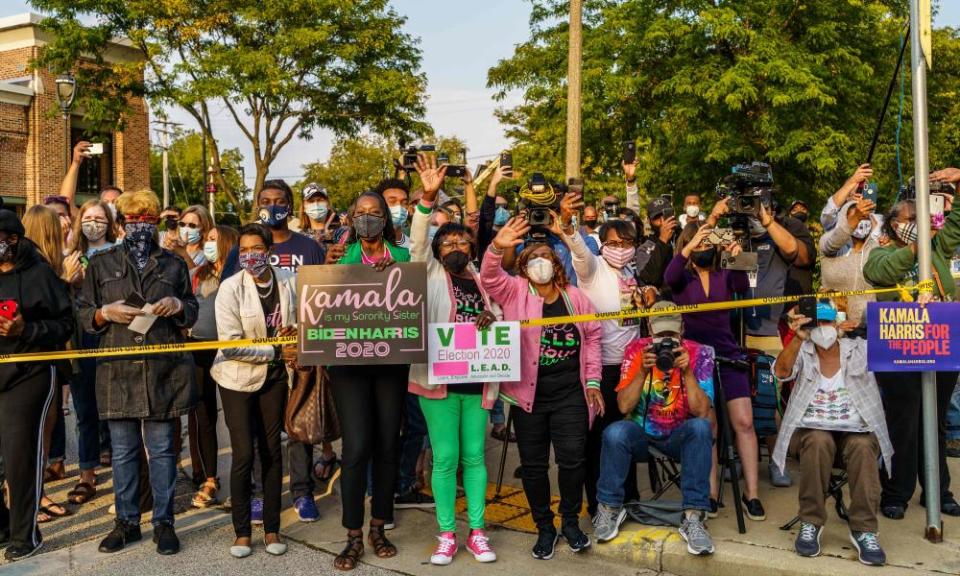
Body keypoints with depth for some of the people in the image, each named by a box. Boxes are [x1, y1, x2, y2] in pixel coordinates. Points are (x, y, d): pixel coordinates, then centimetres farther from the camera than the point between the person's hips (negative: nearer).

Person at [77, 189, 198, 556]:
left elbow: (192, 313, 16)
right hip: (117, 370, 0)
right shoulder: (101, 264, 10)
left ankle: (163, 522, 14)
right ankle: (127, 522, 21)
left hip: (164, 370, 0)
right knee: (123, 451, 8)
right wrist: (106, 313, -11)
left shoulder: (174, 265, 12)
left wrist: (178, 306, -6)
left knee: (162, 449, 4)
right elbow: (83, 314, 9)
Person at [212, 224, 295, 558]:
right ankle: (242, 532, 14)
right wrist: (277, 352, -18)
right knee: (243, 454, -3)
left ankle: (272, 529, 21)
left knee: (272, 451, 9)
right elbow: (231, 346, -19)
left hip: (274, 376, 3)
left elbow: (296, 322, 11)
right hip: (238, 378, -3)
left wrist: (294, 331, -12)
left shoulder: (288, 281, -5)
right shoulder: (230, 288, -15)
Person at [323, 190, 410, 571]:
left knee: (387, 445, 6)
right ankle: (353, 537, 5)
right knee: (357, 447, -7)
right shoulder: (342, 256, 7)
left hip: (391, 360, 1)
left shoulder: (402, 256, 8)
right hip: (350, 360, -1)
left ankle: (378, 528, 23)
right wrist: (327, 268, -13)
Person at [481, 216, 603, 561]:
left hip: (570, 394, 1)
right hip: (528, 395, 0)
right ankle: (544, 526, 25)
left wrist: (593, 381, 6)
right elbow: (490, 278, -18)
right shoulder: (515, 292, 0)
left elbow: (592, 337, 10)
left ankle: (570, 521, 24)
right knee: (533, 464, 8)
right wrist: (497, 248, -36)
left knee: (573, 458, 1)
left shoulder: (575, 297, 5)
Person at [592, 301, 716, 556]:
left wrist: (687, 372, -28)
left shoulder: (698, 353, -9)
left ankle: (693, 518, -27)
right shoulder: (636, 350, -6)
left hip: (680, 437, 0)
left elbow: (701, 412, -16)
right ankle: (610, 508, -9)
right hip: (642, 434, 0)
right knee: (615, 432, -32)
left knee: (701, 427, -33)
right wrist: (643, 371, -25)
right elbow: (624, 406, -13)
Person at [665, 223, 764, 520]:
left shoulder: (725, 274, 5)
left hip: (728, 355, 1)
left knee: (744, 422, -5)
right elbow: (668, 277, -21)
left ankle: (751, 492, 3)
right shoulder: (682, 276, 2)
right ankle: (710, 493, 6)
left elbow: (742, 288, -15)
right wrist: (690, 246, -34)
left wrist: (736, 260, -32)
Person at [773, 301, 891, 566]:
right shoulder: (802, 353, 5)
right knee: (819, 441, -33)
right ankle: (810, 523, -22)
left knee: (862, 446, -32)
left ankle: (864, 530, -26)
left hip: (857, 432, 1)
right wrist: (798, 338, -30)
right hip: (812, 431, -1)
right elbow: (781, 371, -15)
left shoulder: (860, 349, 8)